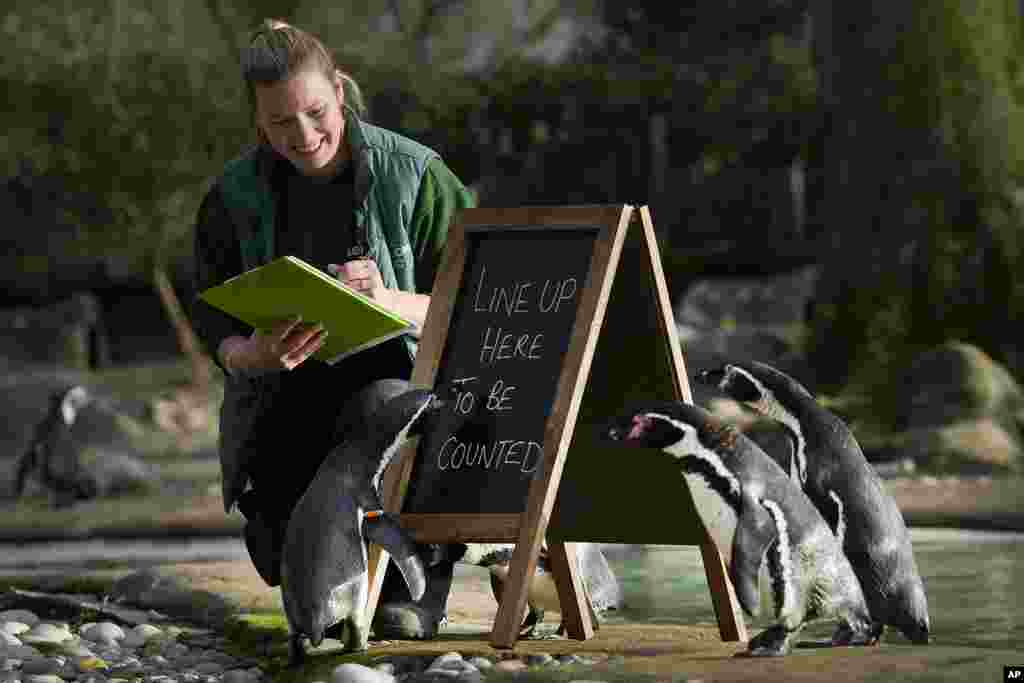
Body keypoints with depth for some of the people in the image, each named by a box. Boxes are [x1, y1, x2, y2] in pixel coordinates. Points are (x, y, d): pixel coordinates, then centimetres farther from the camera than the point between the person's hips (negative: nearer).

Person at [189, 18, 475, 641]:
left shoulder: (417, 177, -5)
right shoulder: (236, 197, 2)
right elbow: (217, 327, 1)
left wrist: (387, 299, -26)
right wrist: (252, 354, -25)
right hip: (284, 399, 2)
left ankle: (417, 584, -3)